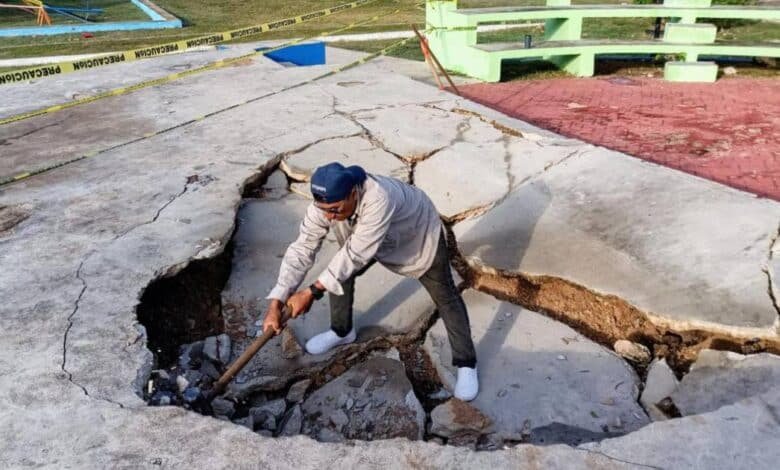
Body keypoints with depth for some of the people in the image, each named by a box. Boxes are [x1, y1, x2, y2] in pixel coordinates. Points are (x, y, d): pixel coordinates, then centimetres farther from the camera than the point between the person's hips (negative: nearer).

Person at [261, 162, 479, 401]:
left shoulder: (378, 200, -49)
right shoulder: (325, 202, -30)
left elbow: (355, 254, -44)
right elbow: (302, 249, -29)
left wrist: (312, 291, -44)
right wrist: (275, 302, -36)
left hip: (420, 234, -5)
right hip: (375, 237, 5)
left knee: (444, 296, -1)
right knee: (338, 273, 2)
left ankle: (466, 363, 13)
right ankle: (342, 331, 28)